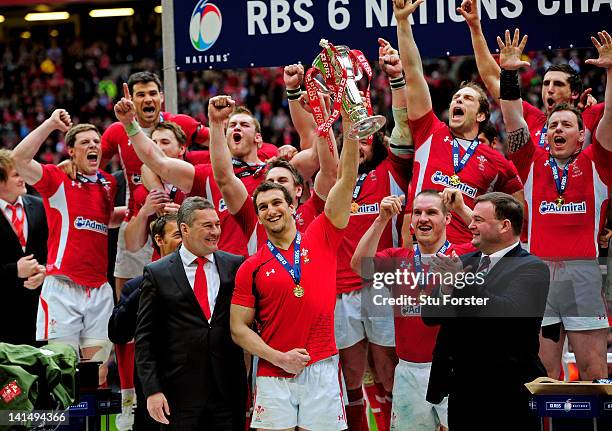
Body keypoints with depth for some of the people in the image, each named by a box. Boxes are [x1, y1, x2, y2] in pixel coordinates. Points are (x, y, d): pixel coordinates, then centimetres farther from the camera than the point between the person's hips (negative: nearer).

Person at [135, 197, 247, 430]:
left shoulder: (235, 265, 8)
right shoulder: (157, 273, 2)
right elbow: (145, 338, 1)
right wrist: (152, 390, -7)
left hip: (229, 391, 2)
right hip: (179, 393, -2)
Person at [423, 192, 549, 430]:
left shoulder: (531, 268, -7)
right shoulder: (464, 263, 12)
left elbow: (510, 316, -24)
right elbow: (429, 316, 6)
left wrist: (463, 283, -27)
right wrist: (446, 289, -15)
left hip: (507, 395, -6)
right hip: (461, 391, 6)